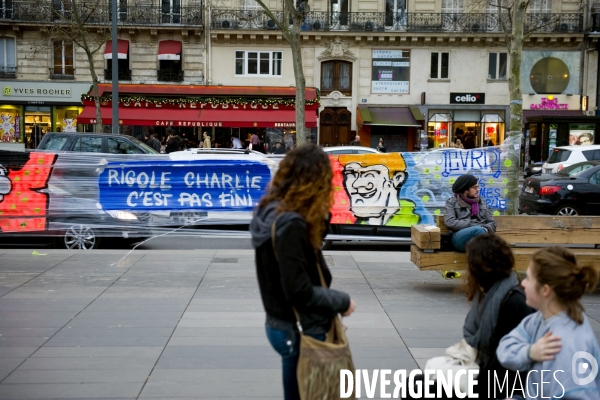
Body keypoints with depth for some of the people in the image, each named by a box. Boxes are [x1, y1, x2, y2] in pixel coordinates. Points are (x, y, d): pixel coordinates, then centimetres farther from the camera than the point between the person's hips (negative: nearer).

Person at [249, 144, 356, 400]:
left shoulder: (271, 210, 2)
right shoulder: (290, 224, -26)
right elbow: (300, 292, -26)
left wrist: (321, 216, -1)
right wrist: (342, 302, -12)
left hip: (282, 323, 9)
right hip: (299, 331, -9)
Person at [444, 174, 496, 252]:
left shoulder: (482, 203, 25)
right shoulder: (452, 202, 13)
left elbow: (492, 223, 20)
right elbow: (450, 222, -4)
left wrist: (485, 229, -4)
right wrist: (472, 225, -6)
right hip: (461, 238, -3)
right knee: (478, 230, -37)